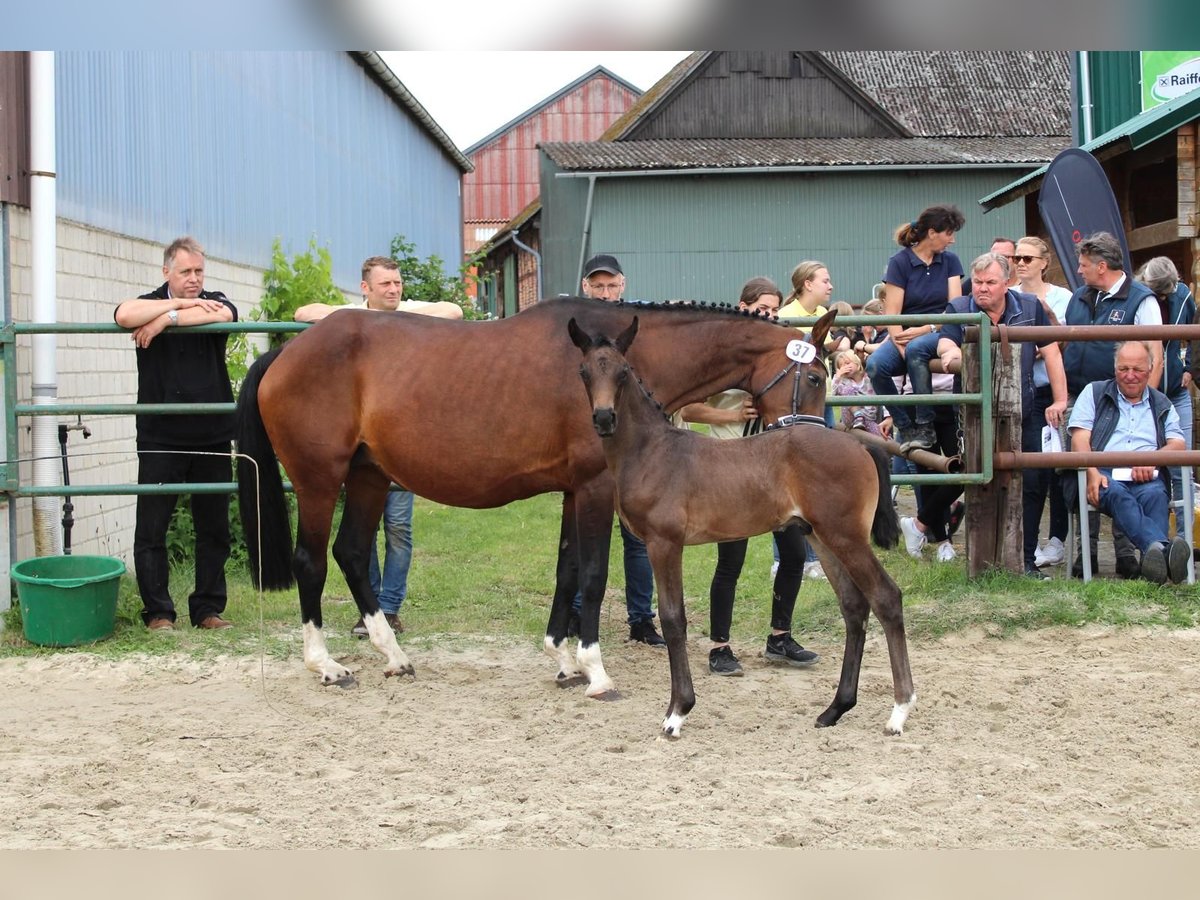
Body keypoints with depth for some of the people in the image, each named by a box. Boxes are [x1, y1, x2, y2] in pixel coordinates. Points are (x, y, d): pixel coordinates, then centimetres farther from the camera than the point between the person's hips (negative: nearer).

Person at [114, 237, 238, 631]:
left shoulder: (215, 300, 7)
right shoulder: (150, 304, 4)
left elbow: (224, 315, -19)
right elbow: (124, 315, -21)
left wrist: (167, 319, -18)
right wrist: (183, 303, -16)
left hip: (212, 437, 2)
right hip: (160, 439, -1)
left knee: (214, 529, 7)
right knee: (150, 530, 1)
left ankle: (208, 608, 17)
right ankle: (157, 611, 10)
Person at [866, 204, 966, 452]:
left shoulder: (950, 261, 8)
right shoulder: (899, 262, -2)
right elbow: (891, 314, -8)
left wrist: (927, 329, -16)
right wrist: (900, 345, -24)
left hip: (939, 334, 0)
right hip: (905, 336, 0)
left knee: (917, 348, -36)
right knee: (876, 364, -31)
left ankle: (925, 427, -26)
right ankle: (906, 429, -16)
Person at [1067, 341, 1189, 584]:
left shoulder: (1162, 404, 26)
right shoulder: (1093, 393, 20)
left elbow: (1178, 444, 11)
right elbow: (1080, 439, 6)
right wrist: (1092, 473, -14)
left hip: (1147, 479, 2)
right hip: (1105, 475, -2)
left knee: (1155, 495, -34)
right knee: (1117, 494, -37)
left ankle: (1154, 555, -58)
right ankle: (1162, 548, -63)